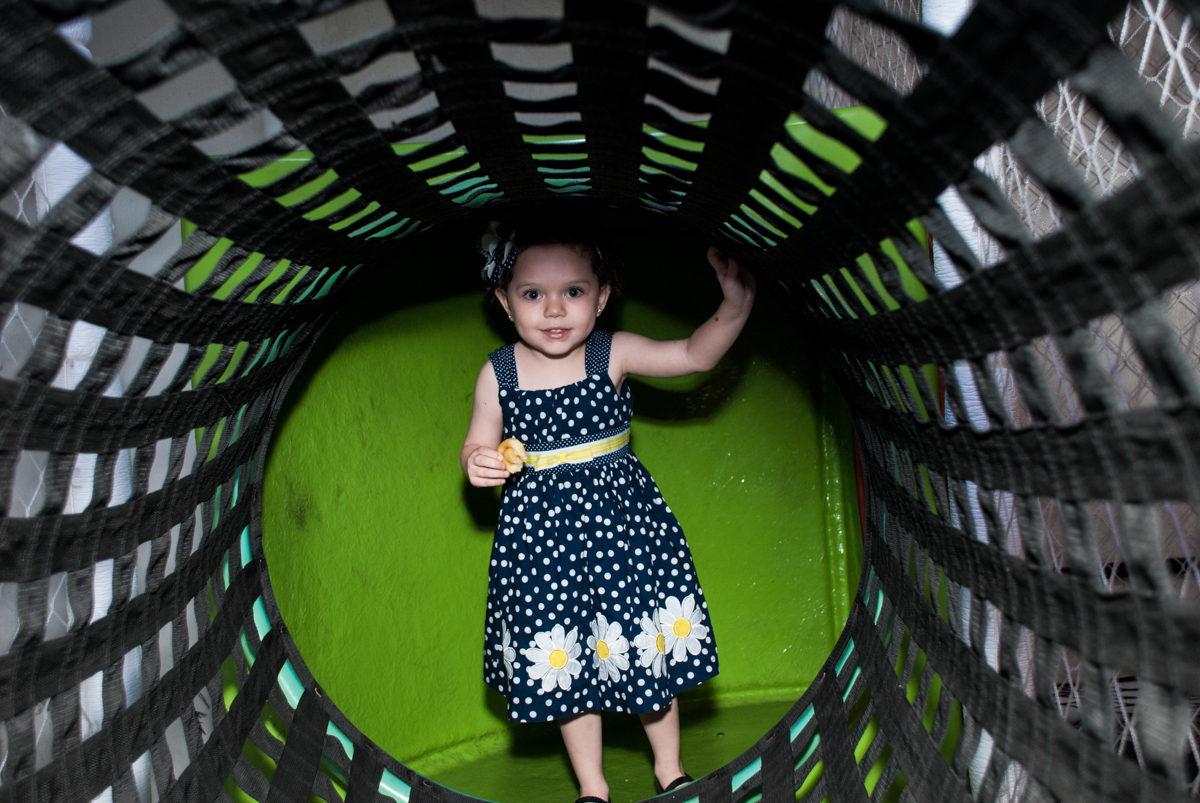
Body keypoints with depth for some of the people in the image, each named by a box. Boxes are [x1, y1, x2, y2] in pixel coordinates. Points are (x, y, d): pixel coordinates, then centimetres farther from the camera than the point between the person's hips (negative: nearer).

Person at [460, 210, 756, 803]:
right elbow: (477, 445, 5)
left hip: (620, 514, 0)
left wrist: (734, 306, -28)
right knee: (565, 662, 10)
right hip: (540, 525, 1)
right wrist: (478, 463, -18)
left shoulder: (613, 354, -7)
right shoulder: (498, 374, -4)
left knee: (645, 646, 9)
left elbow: (695, 355, -12)